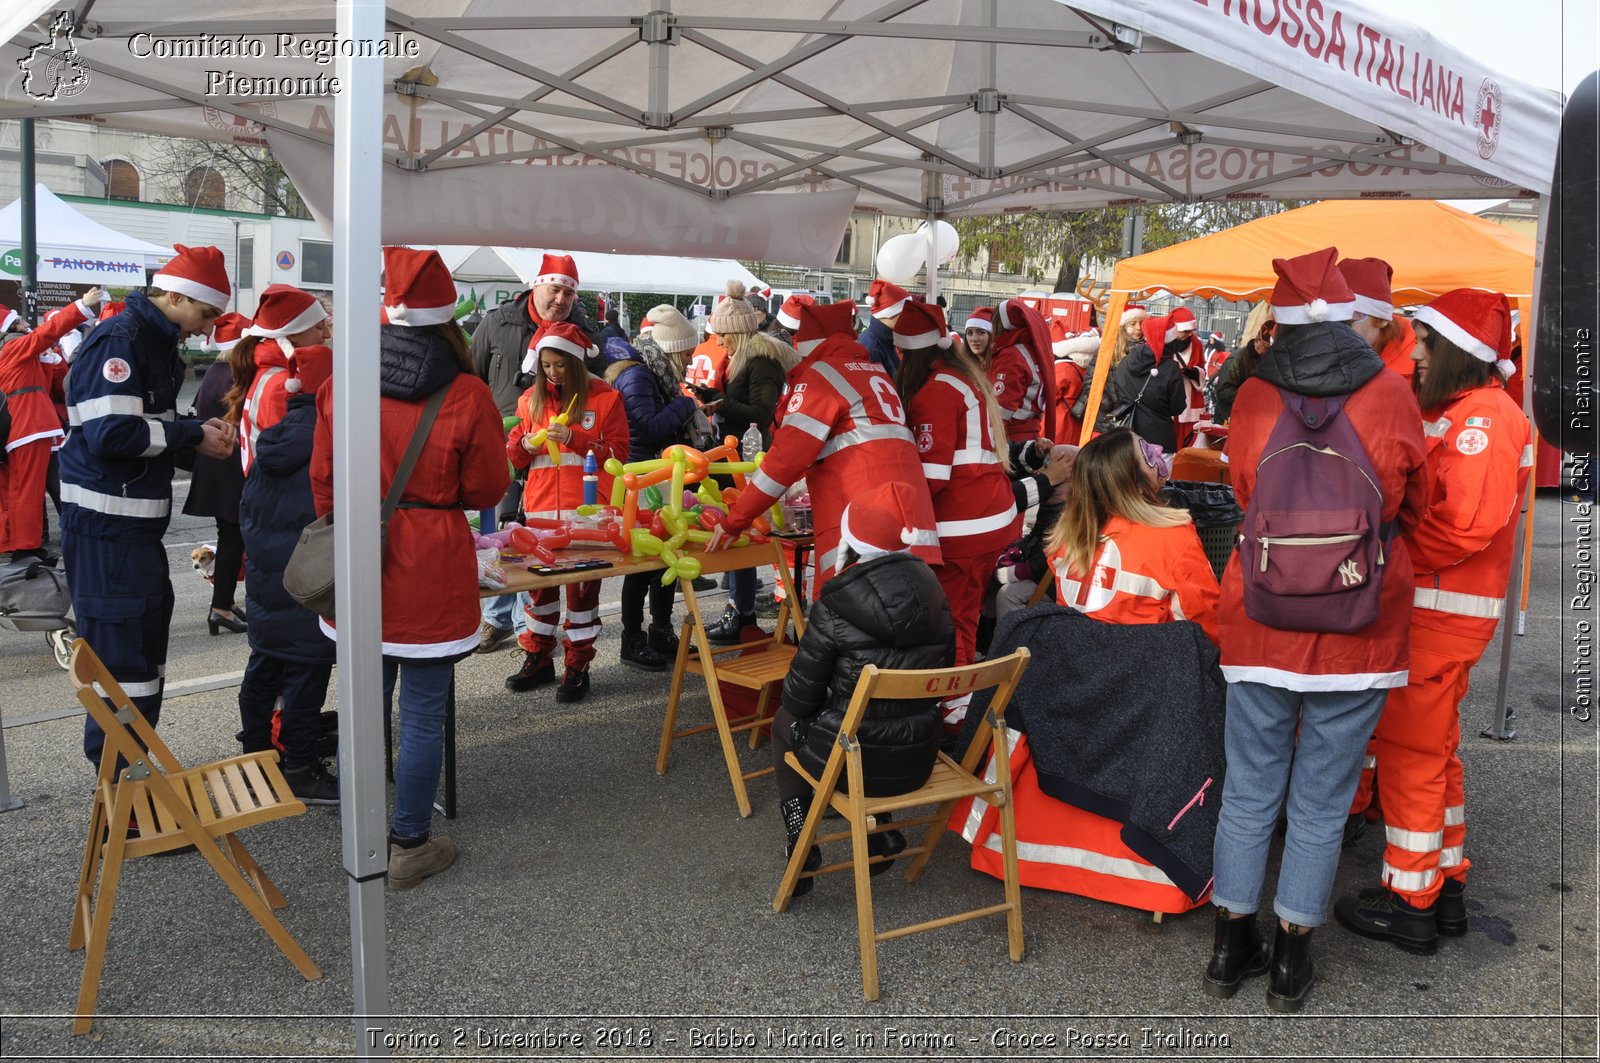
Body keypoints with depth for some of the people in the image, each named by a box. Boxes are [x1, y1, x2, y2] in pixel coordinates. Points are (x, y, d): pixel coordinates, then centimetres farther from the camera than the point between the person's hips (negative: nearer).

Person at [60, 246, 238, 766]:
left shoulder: (158, 344, 16)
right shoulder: (118, 340, -16)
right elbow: (111, 432, -26)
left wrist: (199, 432, 3)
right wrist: (193, 435, -15)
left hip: (138, 526, 11)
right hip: (107, 526, -11)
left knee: (145, 650, 18)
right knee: (122, 662, -6)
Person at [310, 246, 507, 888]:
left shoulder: (343, 382, -2)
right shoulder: (466, 395, -12)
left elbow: (323, 478, 7)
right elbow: (486, 491, -2)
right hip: (431, 569, -4)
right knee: (423, 714, 7)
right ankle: (411, 847, 18)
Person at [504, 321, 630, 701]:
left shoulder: (604, 397, 0)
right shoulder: (532, 399, 12)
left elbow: (618, 452, -4)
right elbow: (514, 452, 17)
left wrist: (574, 438, -16)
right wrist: (525, 445, -7)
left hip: (587, 507, -4)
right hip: (541, 506, 4)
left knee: (583, 584, 1)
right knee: (539, 579, 7)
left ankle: (578, 667, 9)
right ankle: (538, 658, 21)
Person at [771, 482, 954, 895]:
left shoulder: (836, 606, -19)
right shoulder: (932, 592, -4)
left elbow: (800, 696, -10)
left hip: (853, 763, -4)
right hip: (919, 759, 5)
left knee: (785, 721, 27)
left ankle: (799, 841, 19)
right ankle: (880, 831, 28)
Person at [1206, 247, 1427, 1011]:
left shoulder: (1251, 399, -8)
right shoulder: (1391, 397, -8)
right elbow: (1413, 506, 8)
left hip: (1260, 625, 1)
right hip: (1360, 630, 0)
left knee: (1249, 791, 13)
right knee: (1321, 801, 11)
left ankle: (1230, 947, 25)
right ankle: (1291, 961, 22)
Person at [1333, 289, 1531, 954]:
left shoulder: (1484, 418, -17)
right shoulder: (1454, 412, 15)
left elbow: (1466, 524, -25)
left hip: (1440, 612, -10)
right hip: (1436, 605, 10)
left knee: (1410, 752, -2)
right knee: (1434, 750, 18)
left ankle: (1410, 904, 10)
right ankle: (1446, 888, 31)